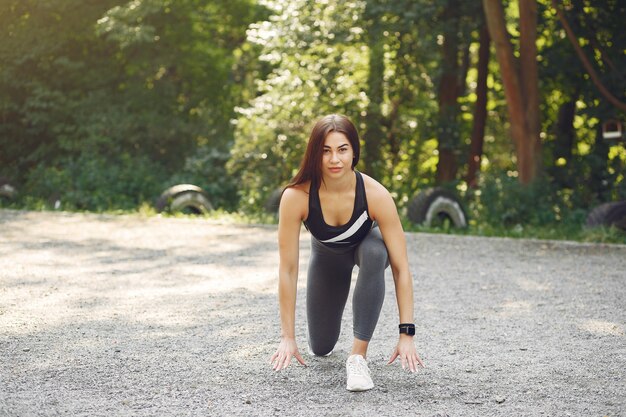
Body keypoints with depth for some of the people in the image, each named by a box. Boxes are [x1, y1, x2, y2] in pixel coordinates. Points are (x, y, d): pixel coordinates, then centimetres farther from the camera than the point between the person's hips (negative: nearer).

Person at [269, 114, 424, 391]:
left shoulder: (376, 195, -37)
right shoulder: (296, 196, -36)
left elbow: (401, 267, -34)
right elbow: (288, 269, -30)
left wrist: (406, 334, -38)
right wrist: (287, 337, -29)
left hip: (367, 243, -1)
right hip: (327, 254, 1)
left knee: (374, 253, -38)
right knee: (321, 348, 3)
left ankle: (359, 355, -29)